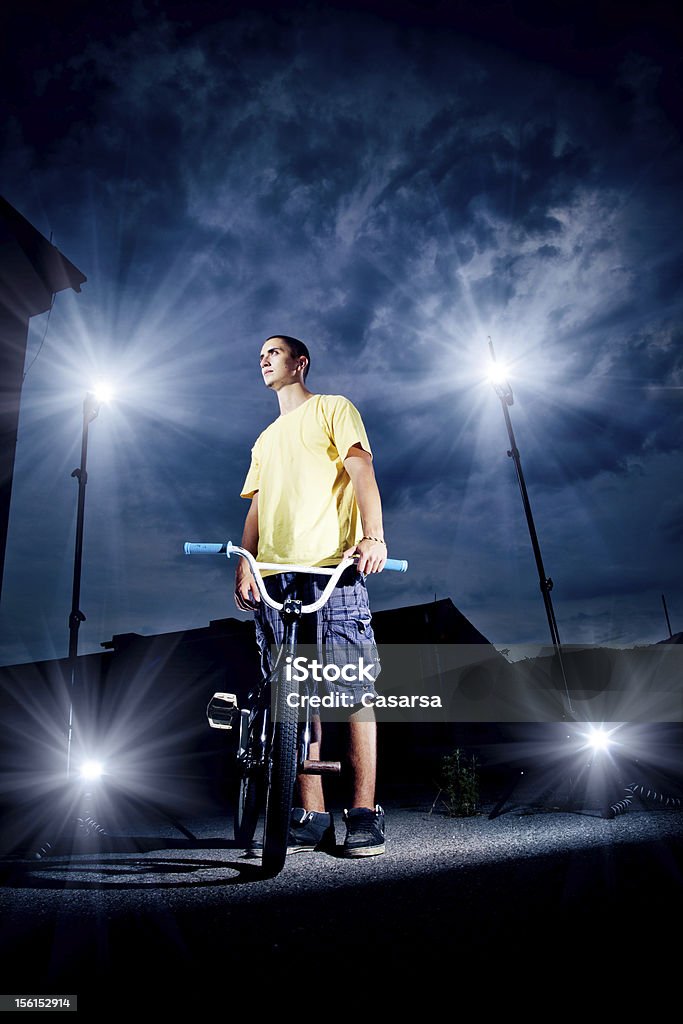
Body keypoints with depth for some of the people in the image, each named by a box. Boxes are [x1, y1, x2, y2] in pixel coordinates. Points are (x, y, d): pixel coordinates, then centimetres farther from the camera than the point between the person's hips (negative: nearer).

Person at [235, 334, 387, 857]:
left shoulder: (333, 408, 14)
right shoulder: (265, 440, 30)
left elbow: (361, 470, -1)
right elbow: (257, 509, 22)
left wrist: (373, 534, -18)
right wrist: (244, 564, 5)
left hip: (332, 564, -5)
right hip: (275, 573, 6)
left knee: (353, 689, -7)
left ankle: (365, 813, 1)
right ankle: (312, 817, 8)